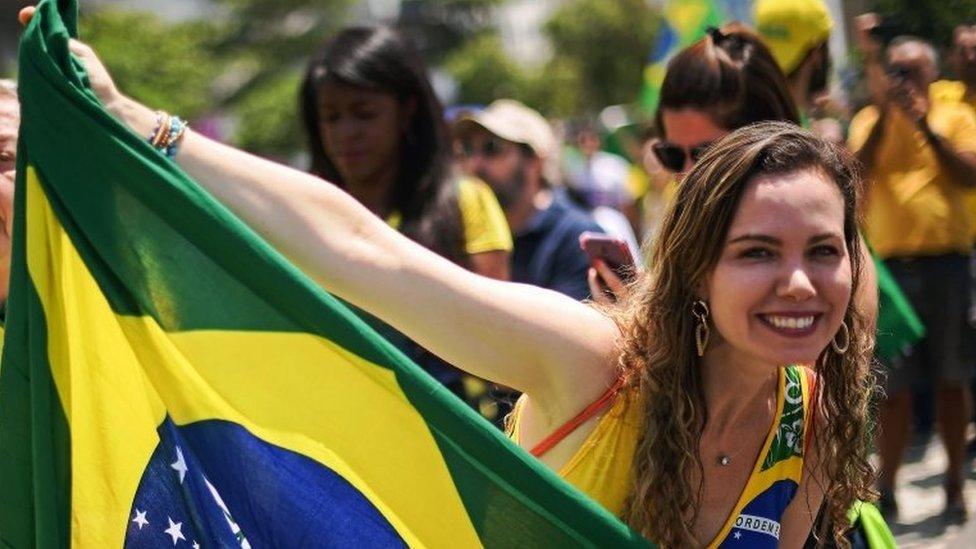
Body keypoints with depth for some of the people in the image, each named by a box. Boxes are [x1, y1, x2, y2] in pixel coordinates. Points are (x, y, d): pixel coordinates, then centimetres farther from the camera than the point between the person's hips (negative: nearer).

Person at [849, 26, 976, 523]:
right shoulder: (871, 120, 9)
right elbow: (860, 168, -9)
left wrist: (925, 123, -15)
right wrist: (885, 108, -15)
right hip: (891, 263, 1)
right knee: (894, 383, 2)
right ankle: (886, 489, 8)